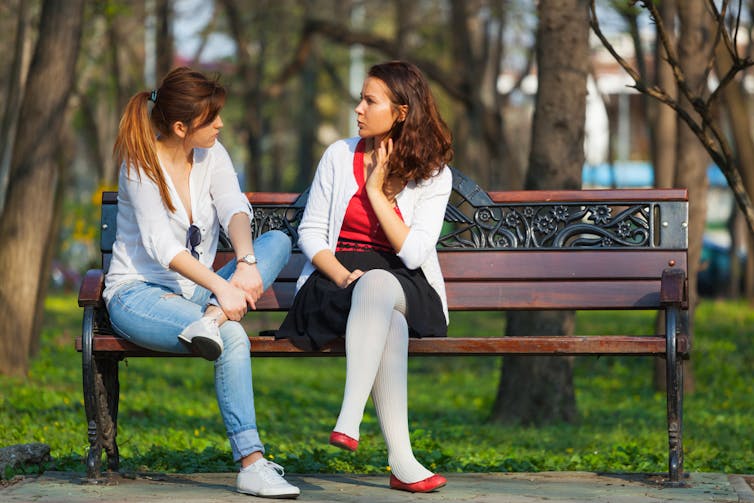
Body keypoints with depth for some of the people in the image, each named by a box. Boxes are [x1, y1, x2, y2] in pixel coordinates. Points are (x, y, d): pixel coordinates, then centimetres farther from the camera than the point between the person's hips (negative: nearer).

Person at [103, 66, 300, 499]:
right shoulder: (142, 163, -12)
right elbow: (160, 245, -23)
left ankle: (212, 318, -36)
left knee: (278, 241, -14)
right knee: (234, 337, -33)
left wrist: (247, 263, -33)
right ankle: (251, 464, -35)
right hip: (138, 293, -6)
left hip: (193, 292, 6)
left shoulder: (212, 155, 6)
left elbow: (235, 208, -12)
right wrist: (222, 286, -36)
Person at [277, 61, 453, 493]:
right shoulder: (340, 156, 9)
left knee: (377, 284, -40)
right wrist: (343, 275, -13)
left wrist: (377, 192, -9)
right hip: (338, 276, 1)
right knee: (388, 324, -36)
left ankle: (350, 420, -51)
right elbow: (310, 231, 6)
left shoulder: (434, 175, 2)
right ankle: (400, 459, -46)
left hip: (405, 285, -1)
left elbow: (413, 253, -9)